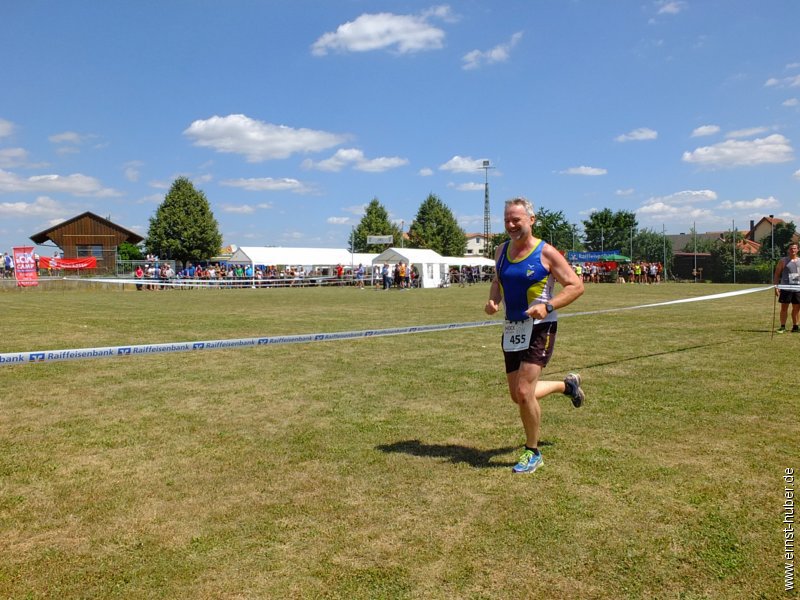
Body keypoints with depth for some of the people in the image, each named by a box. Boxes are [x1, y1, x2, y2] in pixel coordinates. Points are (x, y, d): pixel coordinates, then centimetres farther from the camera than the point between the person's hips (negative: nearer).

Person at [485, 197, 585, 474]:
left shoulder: (546, 253, -12)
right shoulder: (502, 251, 6)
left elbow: (576, 285, -10)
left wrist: (548, 306, -24)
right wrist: (493, 300, -1)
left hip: (539, 329, -7)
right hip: (512, 329, 7)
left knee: (524, 392, -14)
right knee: (518, 396, 12)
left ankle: (533, 454, 9)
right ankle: (567, 384, 41)